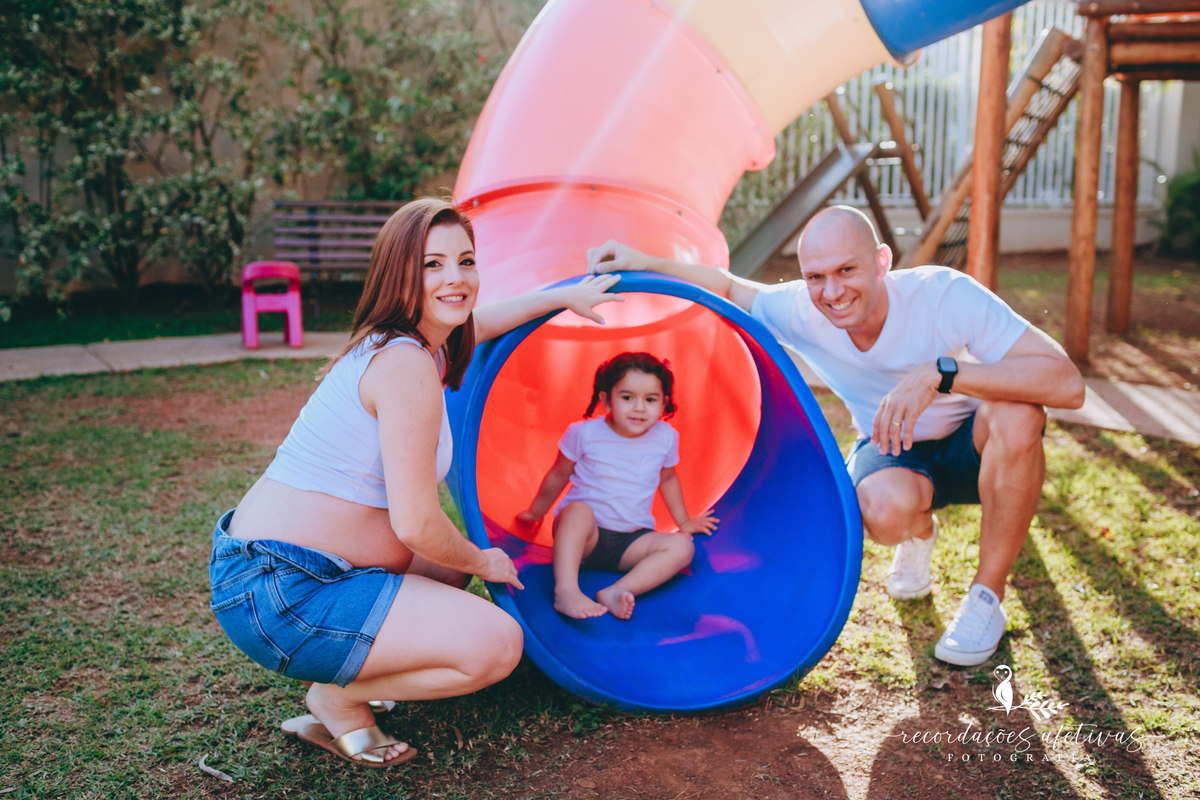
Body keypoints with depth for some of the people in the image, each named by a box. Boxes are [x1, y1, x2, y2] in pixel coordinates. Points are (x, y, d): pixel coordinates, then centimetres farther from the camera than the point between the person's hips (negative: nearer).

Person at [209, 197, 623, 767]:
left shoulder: (392, 341, 10)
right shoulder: (409, 366, -20)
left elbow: (475, 321, 33)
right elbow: (416, 524, -22)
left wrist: (566, 295, 36)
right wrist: (480, 561, -3)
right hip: (279, 594, -10)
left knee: (454, 561, 28)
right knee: (497, 643, -17)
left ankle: (347, 674, 18)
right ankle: (336, 699, 2)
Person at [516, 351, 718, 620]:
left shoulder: (665, 437, 0)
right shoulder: (584, 432, -9)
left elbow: (667, 478, 20)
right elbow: (558, 476, 6)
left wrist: (683, 521, 28)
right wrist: (535, 513, 19)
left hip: (631, 541, 3)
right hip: (581, 536, -3)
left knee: (682, 547, -22)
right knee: (578, 510, -36)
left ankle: (617, 592, -39)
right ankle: (566, 591, -49)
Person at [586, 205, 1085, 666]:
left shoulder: (945, 296, -32)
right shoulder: (801, 312, -22)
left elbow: (1068, 385, -38)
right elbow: (729, 287, -1)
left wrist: (940, 373, -48)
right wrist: (644, 263, -17)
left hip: (976, 445, -1)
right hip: (894, 454, 1)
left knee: (1016, 411, -37)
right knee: (884, 510, -36)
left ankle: (986, 597, -16)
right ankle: (918, 534, 8)